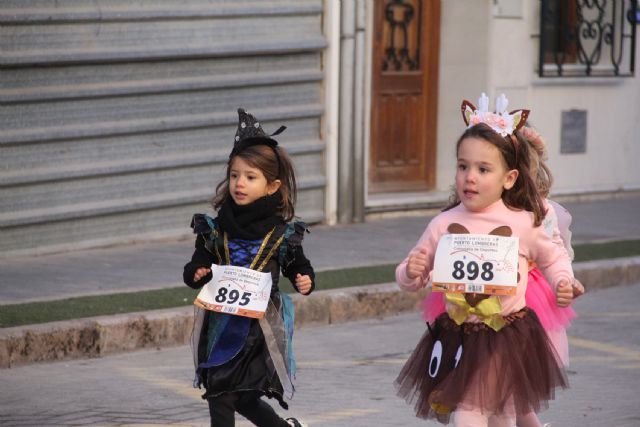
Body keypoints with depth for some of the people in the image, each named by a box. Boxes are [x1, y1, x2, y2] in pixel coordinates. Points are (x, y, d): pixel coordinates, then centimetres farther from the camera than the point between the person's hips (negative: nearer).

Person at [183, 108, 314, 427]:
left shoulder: (281, 232, -2)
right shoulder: (214, 228, 1)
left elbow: (299, 267, 10)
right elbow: (195, 267, 4)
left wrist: (305, 281, -12)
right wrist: (196, 275, -18)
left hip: (260, 326, -3)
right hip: (220, 324, 3)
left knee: (243, 397, -2)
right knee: (220, 395, 6)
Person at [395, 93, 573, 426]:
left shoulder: (523, 223, -6)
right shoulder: (443, 225, -4)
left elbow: (552, 257, 12)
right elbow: (411, 278, 7)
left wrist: (563, 281, -7)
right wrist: (411, 272, -16)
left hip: (510, 336, 0)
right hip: (460, 340, 0)